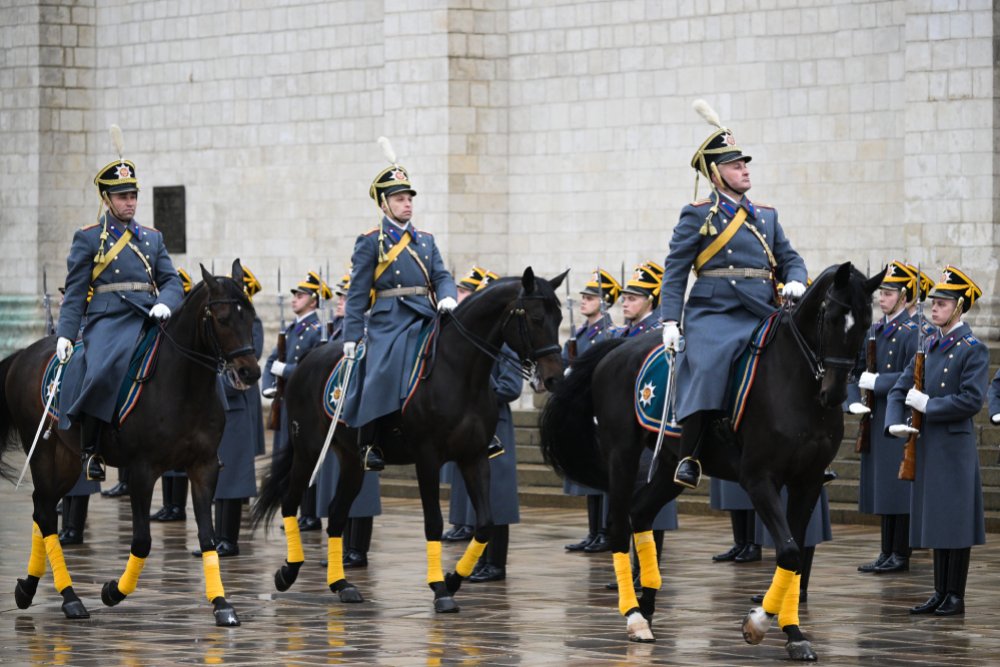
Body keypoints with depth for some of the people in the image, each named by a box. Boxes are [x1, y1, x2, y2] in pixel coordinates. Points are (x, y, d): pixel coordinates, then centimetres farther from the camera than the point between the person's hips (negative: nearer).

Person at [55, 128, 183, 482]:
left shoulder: (152, 238, 20)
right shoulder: (88, 238, 8)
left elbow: (171, 280, 14)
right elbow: (75, 290, 4)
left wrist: (165, 303, -9)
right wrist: (65, 333, -7)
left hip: (148, 318, 4)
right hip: (108, 319, -4)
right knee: (102, 368, -30)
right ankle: (88, 449, -20)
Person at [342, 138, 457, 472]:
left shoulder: (425, 241, 20)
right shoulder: (370, 242, 5)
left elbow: (441, 276, 13)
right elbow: (357, 292, 2)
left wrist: (448, 298, -11)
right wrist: (351, 335, -5)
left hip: (425, 319, 5)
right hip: (388, 322, -5)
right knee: (383, 375, -20)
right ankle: (370, 444, -10)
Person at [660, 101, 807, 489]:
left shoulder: (766, 217, 21)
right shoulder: (698, 216, 6)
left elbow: (790, 259, 22)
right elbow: (675, 269, 2)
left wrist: (795, 282, -3)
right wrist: (670, 320, -9)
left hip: (762, 315, 5)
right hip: (713, 315, -5)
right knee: (707, 365, -31)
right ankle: (688, 457, -31)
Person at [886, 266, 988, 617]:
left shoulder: (973, 349, -8)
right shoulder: (928, 346, 13)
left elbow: (972, 400, -17)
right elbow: (900, 389, 12)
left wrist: (927, 404, -14)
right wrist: (895, 423, -5)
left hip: (955, 447, -7)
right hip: (927, 446, 7)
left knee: (955, 522, -3)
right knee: (935, 521, 10)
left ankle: (956, 597, 3)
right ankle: (940, 593, 16)